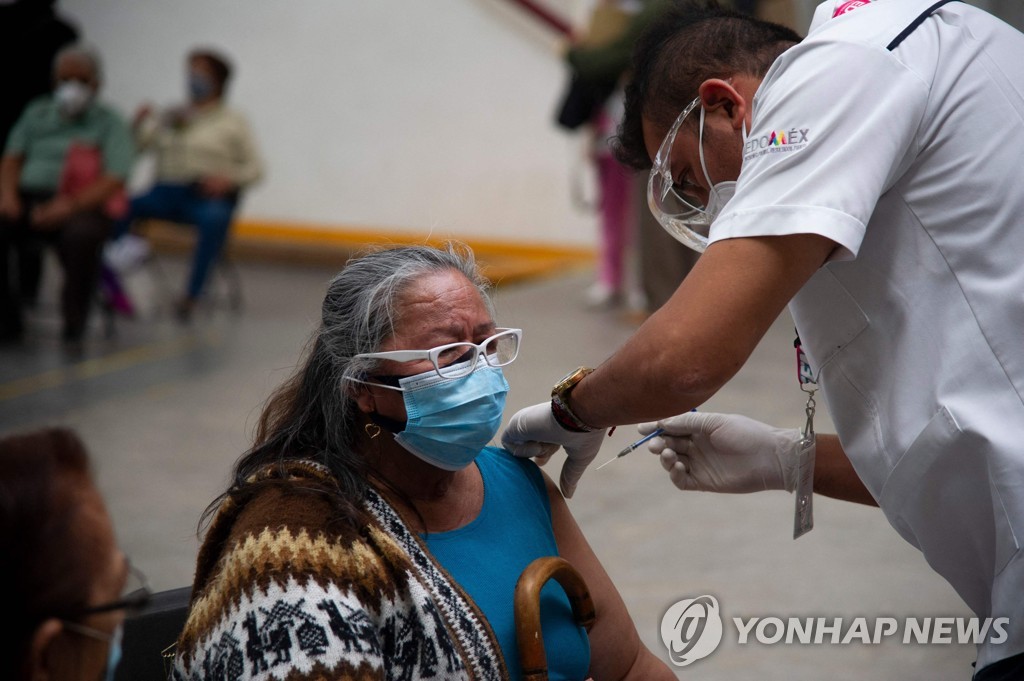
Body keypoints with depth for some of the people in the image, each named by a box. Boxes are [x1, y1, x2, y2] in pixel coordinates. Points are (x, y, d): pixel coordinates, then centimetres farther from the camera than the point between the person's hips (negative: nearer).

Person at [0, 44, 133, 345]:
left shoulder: (110, 123, 5)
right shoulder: (36, 114, 19)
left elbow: (114, 181, -7)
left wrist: (69, 204, -23)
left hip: (82, 206, -4)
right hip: (27, 198, 4)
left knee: (82, 235, -39)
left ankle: (74, 325, -16)